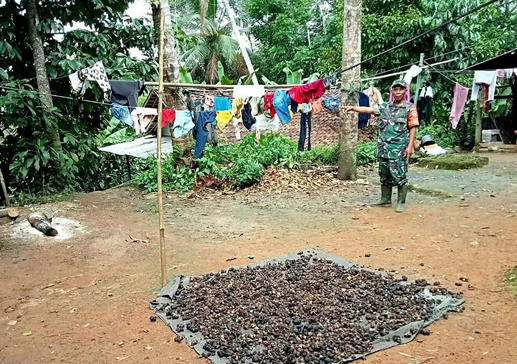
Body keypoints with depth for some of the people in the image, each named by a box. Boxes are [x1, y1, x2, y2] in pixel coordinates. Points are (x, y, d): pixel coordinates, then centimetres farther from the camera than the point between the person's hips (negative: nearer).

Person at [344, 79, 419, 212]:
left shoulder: (410, 108, -2)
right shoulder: (385, 107, 12)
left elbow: (413, 128, -6)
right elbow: (368, 110, 11)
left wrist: (410, 145, -13)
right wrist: (353, 108, 0)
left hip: (399, 150, -5)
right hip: (384, 148, 5)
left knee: (400, 176, -2)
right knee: (384, 175, 13)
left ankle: (401, 202, 7)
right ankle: (385, 199, 25)